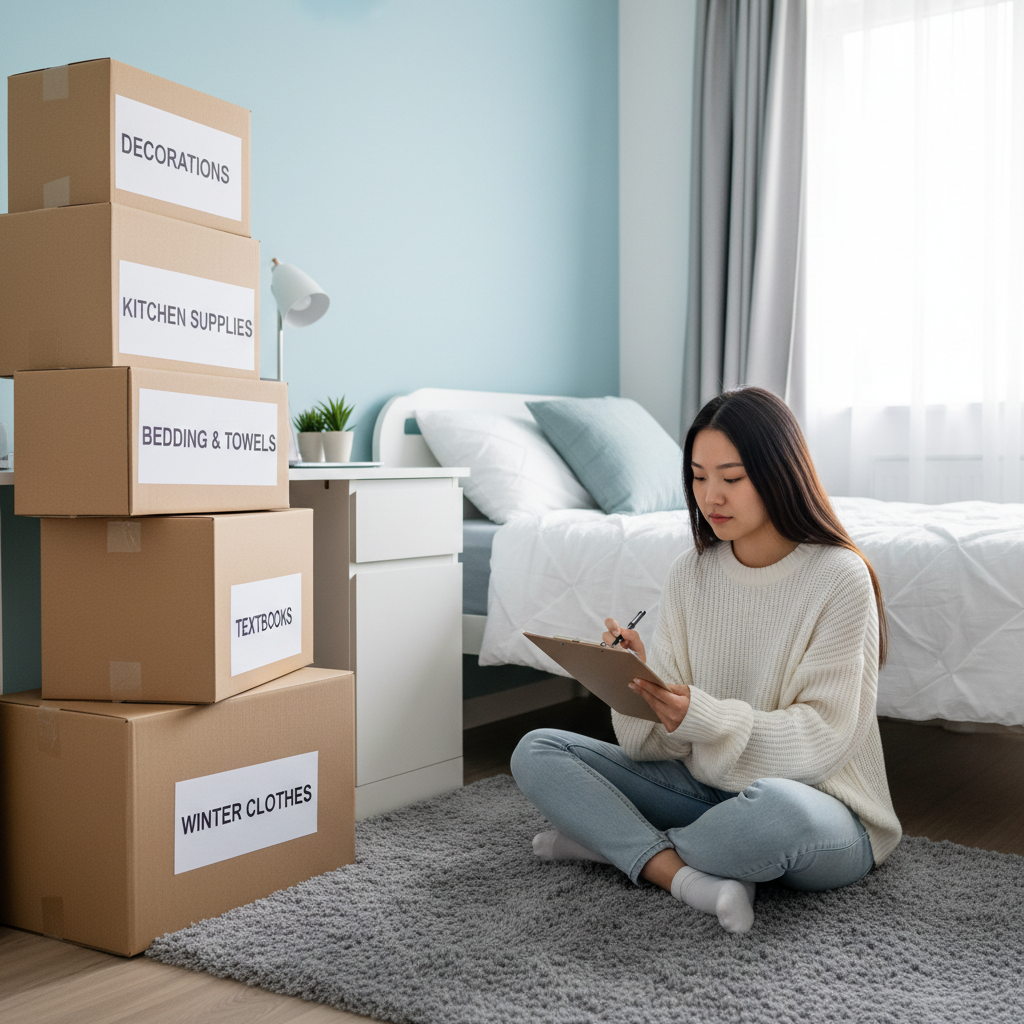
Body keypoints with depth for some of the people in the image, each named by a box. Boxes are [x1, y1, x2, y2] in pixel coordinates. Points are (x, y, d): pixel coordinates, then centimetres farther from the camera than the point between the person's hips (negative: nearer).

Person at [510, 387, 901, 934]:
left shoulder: (839, 578, -14)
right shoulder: (690, 573, 1)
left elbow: (822, 736, -17)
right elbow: (662, 742, 0)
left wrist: (704, 717, -30)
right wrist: (638, 682, -22)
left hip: (819, 807, -5)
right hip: (706, 787, 5)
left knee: (776, 807, -41)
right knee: (535, 750, -6)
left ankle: (613, 839, -12)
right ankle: (690, 877, -23)